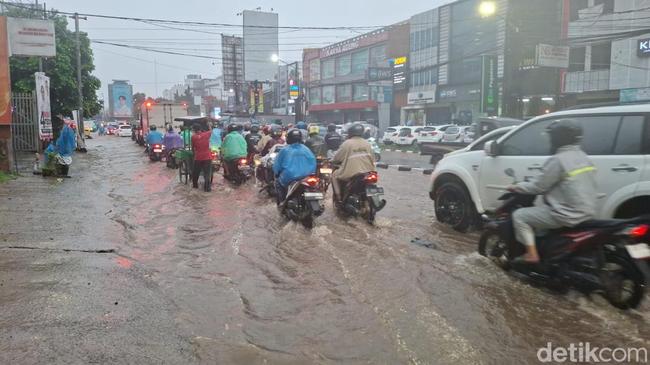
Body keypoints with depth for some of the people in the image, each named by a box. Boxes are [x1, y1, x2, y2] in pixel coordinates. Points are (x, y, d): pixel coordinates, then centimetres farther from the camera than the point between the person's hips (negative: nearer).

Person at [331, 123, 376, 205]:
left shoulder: (347, 144, -6)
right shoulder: (367, 143, 8)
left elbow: (337, 158, -1)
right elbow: (372, 159, 13)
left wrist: (332, 161, 20)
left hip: (351, 174, -5)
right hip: (367, 174, 5)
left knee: (335, 175, 18)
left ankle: (338, 197, 9)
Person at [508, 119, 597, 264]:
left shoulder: (558, 160, -17)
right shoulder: (583, 157, 11)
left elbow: (538, 186, -13)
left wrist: (516, 187, 2)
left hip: (568, 216, -9)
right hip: (587, 213, 9)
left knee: (519, 216, -1)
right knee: (543, 207, 33)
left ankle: (531, 254, -3)